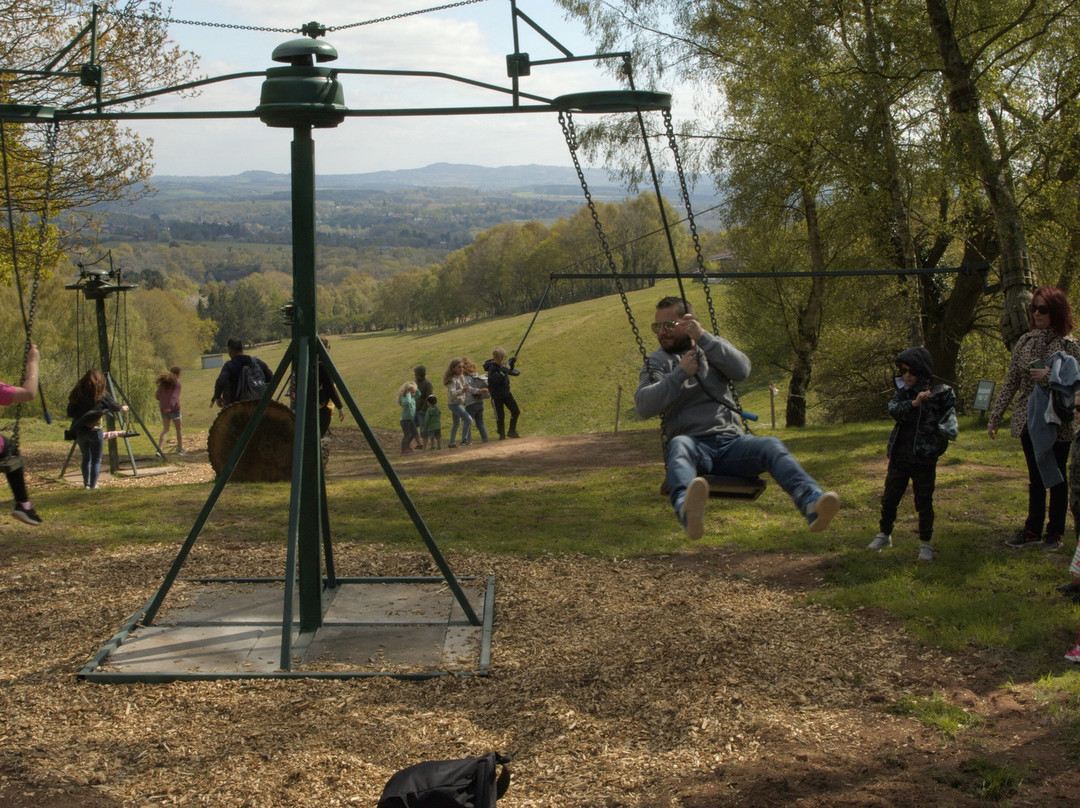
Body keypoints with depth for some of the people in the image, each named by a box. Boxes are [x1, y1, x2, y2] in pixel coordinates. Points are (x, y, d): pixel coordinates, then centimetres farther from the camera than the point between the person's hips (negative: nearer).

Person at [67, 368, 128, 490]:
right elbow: (113, 405, 8)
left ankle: (86, 484, 23)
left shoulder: (77, 394, 2)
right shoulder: (101, 395, -6)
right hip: (94, 431, -4)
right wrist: (122, 408, 29)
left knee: (86, 458, 20)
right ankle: (93, 486, 4)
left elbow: (70, 413, 5)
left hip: (79, 431, 4)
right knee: (96, 460, 7)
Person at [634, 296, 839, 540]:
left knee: (772, 446, -27)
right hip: (693, 444, -2)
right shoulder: (657, 362, 19)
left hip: (730, 442, 3)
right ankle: (688, 510, -71)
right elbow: (643, 406, 1)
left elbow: (742, 369, -1)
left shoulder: (713, 348, 22)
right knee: (679, 445, -38)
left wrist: (704, 338, -8)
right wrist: (680, 373, -6)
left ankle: (812, 503, -52)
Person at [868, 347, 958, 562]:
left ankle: (925, 544, 19)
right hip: (899, 456, 4)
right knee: (889, 498, 13)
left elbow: (950, 416, -11)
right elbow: (892, 409, -12)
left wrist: (949, 429, -33)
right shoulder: (903, 392, 4)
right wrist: (913, 403, -28)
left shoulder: (940, 393, -6)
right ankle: (884, 535, 31)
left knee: (924, 502, 6)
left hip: (924, 458, -4)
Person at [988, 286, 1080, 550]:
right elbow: (1010, 382, 9)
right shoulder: (1025, 342, 6)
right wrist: (995, 416, 6)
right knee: (1035, 477, 11)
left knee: (1056, 477, 5)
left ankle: (1055, 532, 14)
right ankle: (1033, 531, 18)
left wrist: (1049, 377, -22)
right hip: (1029, 420, 4)